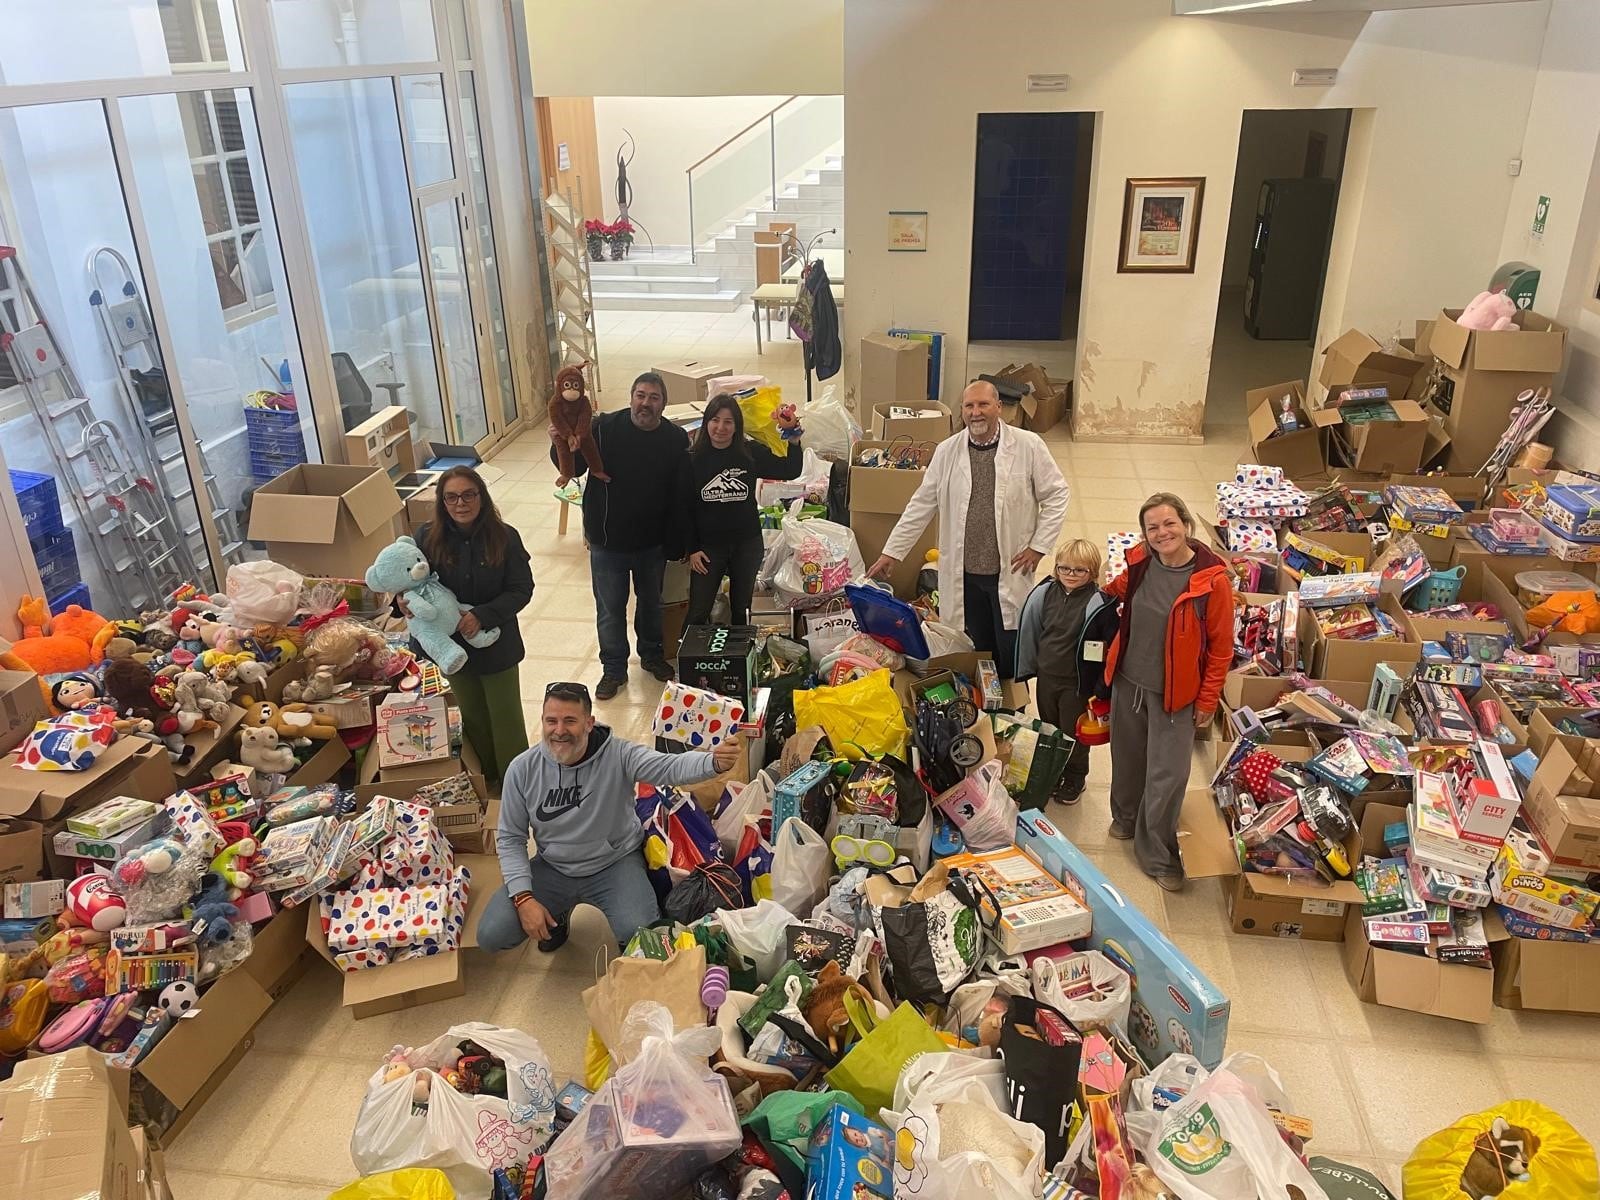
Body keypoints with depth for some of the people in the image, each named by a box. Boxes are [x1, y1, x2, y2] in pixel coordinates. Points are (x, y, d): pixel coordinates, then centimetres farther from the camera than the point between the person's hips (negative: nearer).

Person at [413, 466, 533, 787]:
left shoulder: (505, 537, -18)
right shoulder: (428, 537, -13)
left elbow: (522, 589, -15)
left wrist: (482, 616, -26)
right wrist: (406, 602, -24)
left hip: (496, 643, -2)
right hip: (452, 644, 2)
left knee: (505, 717, 14)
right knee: (472, 715, 22)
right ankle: (484, 774, 45)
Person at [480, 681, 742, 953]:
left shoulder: (619, 755, -20)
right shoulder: (523, 770, -12)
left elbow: (671, 767, -36)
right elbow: (510, 838, -4)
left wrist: (715, 762, -59)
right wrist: (523, 898, -16)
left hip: (616, 864, -3)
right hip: (553, 869, 3)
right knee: (491, 935, -8)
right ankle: (556, 916, 23)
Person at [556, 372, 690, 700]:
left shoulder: (676, 439, -8)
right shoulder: (604, 428, -14)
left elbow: (681, 494, -5)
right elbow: (575, 468, -15)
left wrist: (677, 543, -5)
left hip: (652, 544, 2)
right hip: (607, 543, -2)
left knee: (652, 602, 22)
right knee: (610, 609, 10)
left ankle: (652, 655, 45)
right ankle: (614, 669, 29)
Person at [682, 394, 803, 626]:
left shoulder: (751, 452, -4)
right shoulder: (693, 459, -6)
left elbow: (791, 471, 0)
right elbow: (686, 508, -1)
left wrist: (793, 437, -12)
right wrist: (692, 549, -4)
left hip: (747, 545, 1)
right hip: (708, 546, -1)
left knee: (742, 611, 15)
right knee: (697, 615, -1)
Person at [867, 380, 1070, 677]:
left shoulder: (1028, 446, -6)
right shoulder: (947, 451, 1)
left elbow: (1057, 495, 1)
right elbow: (921, 505, 7)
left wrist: (1038, 545, -5)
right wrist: (891, 552, 6)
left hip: (1010, 572, -2)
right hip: (963, 574, 2)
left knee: (1011, 660, 5)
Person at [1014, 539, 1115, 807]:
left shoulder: (1099, 604, -18)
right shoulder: (1044, 593, -3)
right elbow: (1029, 631, 8)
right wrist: (1026, 669, 12)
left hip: (1077, 682, -5)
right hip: (1046, 676, 5)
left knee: (1073, 733, 12)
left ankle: (1074, 780, 33)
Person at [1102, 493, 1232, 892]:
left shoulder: (1212, 579, -19)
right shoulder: (1140, 563, -6)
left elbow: (1221, 647, -11)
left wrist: (1207, 701, -7)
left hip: (1174, 693, -4)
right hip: (1127, 681, 4)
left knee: (1167, 776, 2)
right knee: (1127, 758, 22)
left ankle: (1157, 855, 20)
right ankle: (1126, 817, 49)